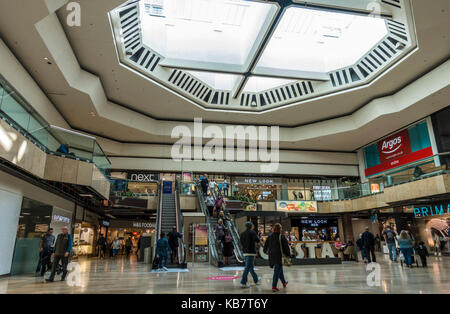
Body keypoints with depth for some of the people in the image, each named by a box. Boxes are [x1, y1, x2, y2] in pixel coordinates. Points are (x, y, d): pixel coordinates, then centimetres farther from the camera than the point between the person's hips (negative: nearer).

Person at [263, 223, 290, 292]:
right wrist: (288, 254, 3)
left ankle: (284, 282, 38)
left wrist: (266, 251, 25)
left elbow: (265, 245, 8)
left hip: (272, 256, 6)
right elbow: (286, 246, -8)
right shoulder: (281, 237, -11)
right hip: (279, 256, -6)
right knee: (277, 271, -1)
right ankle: (274, 286, -4)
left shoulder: (269, 236, 3)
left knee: (279, 269, 22)